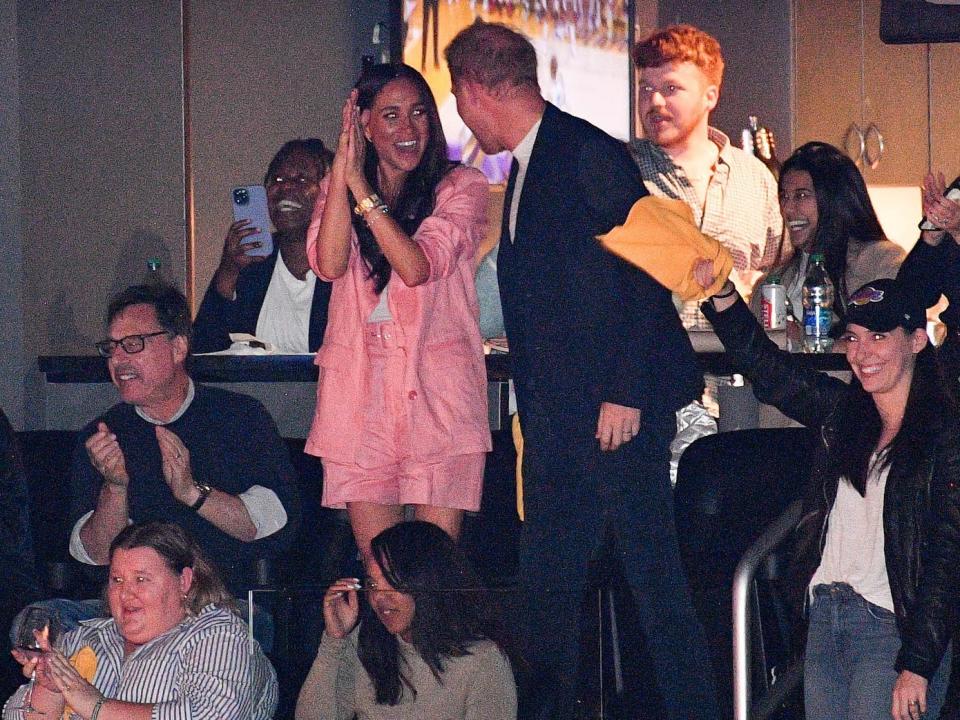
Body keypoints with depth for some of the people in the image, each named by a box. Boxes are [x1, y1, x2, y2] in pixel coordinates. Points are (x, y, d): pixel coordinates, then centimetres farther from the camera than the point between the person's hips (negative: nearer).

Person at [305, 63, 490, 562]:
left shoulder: (460, 187, 2)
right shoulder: (337, 188, 12)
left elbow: (416, 267, -13)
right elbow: (329, 264, -7)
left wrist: (361, 185, -13)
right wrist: (343, 169, -9)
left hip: (436, 387, -3)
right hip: (360, 386, 3)